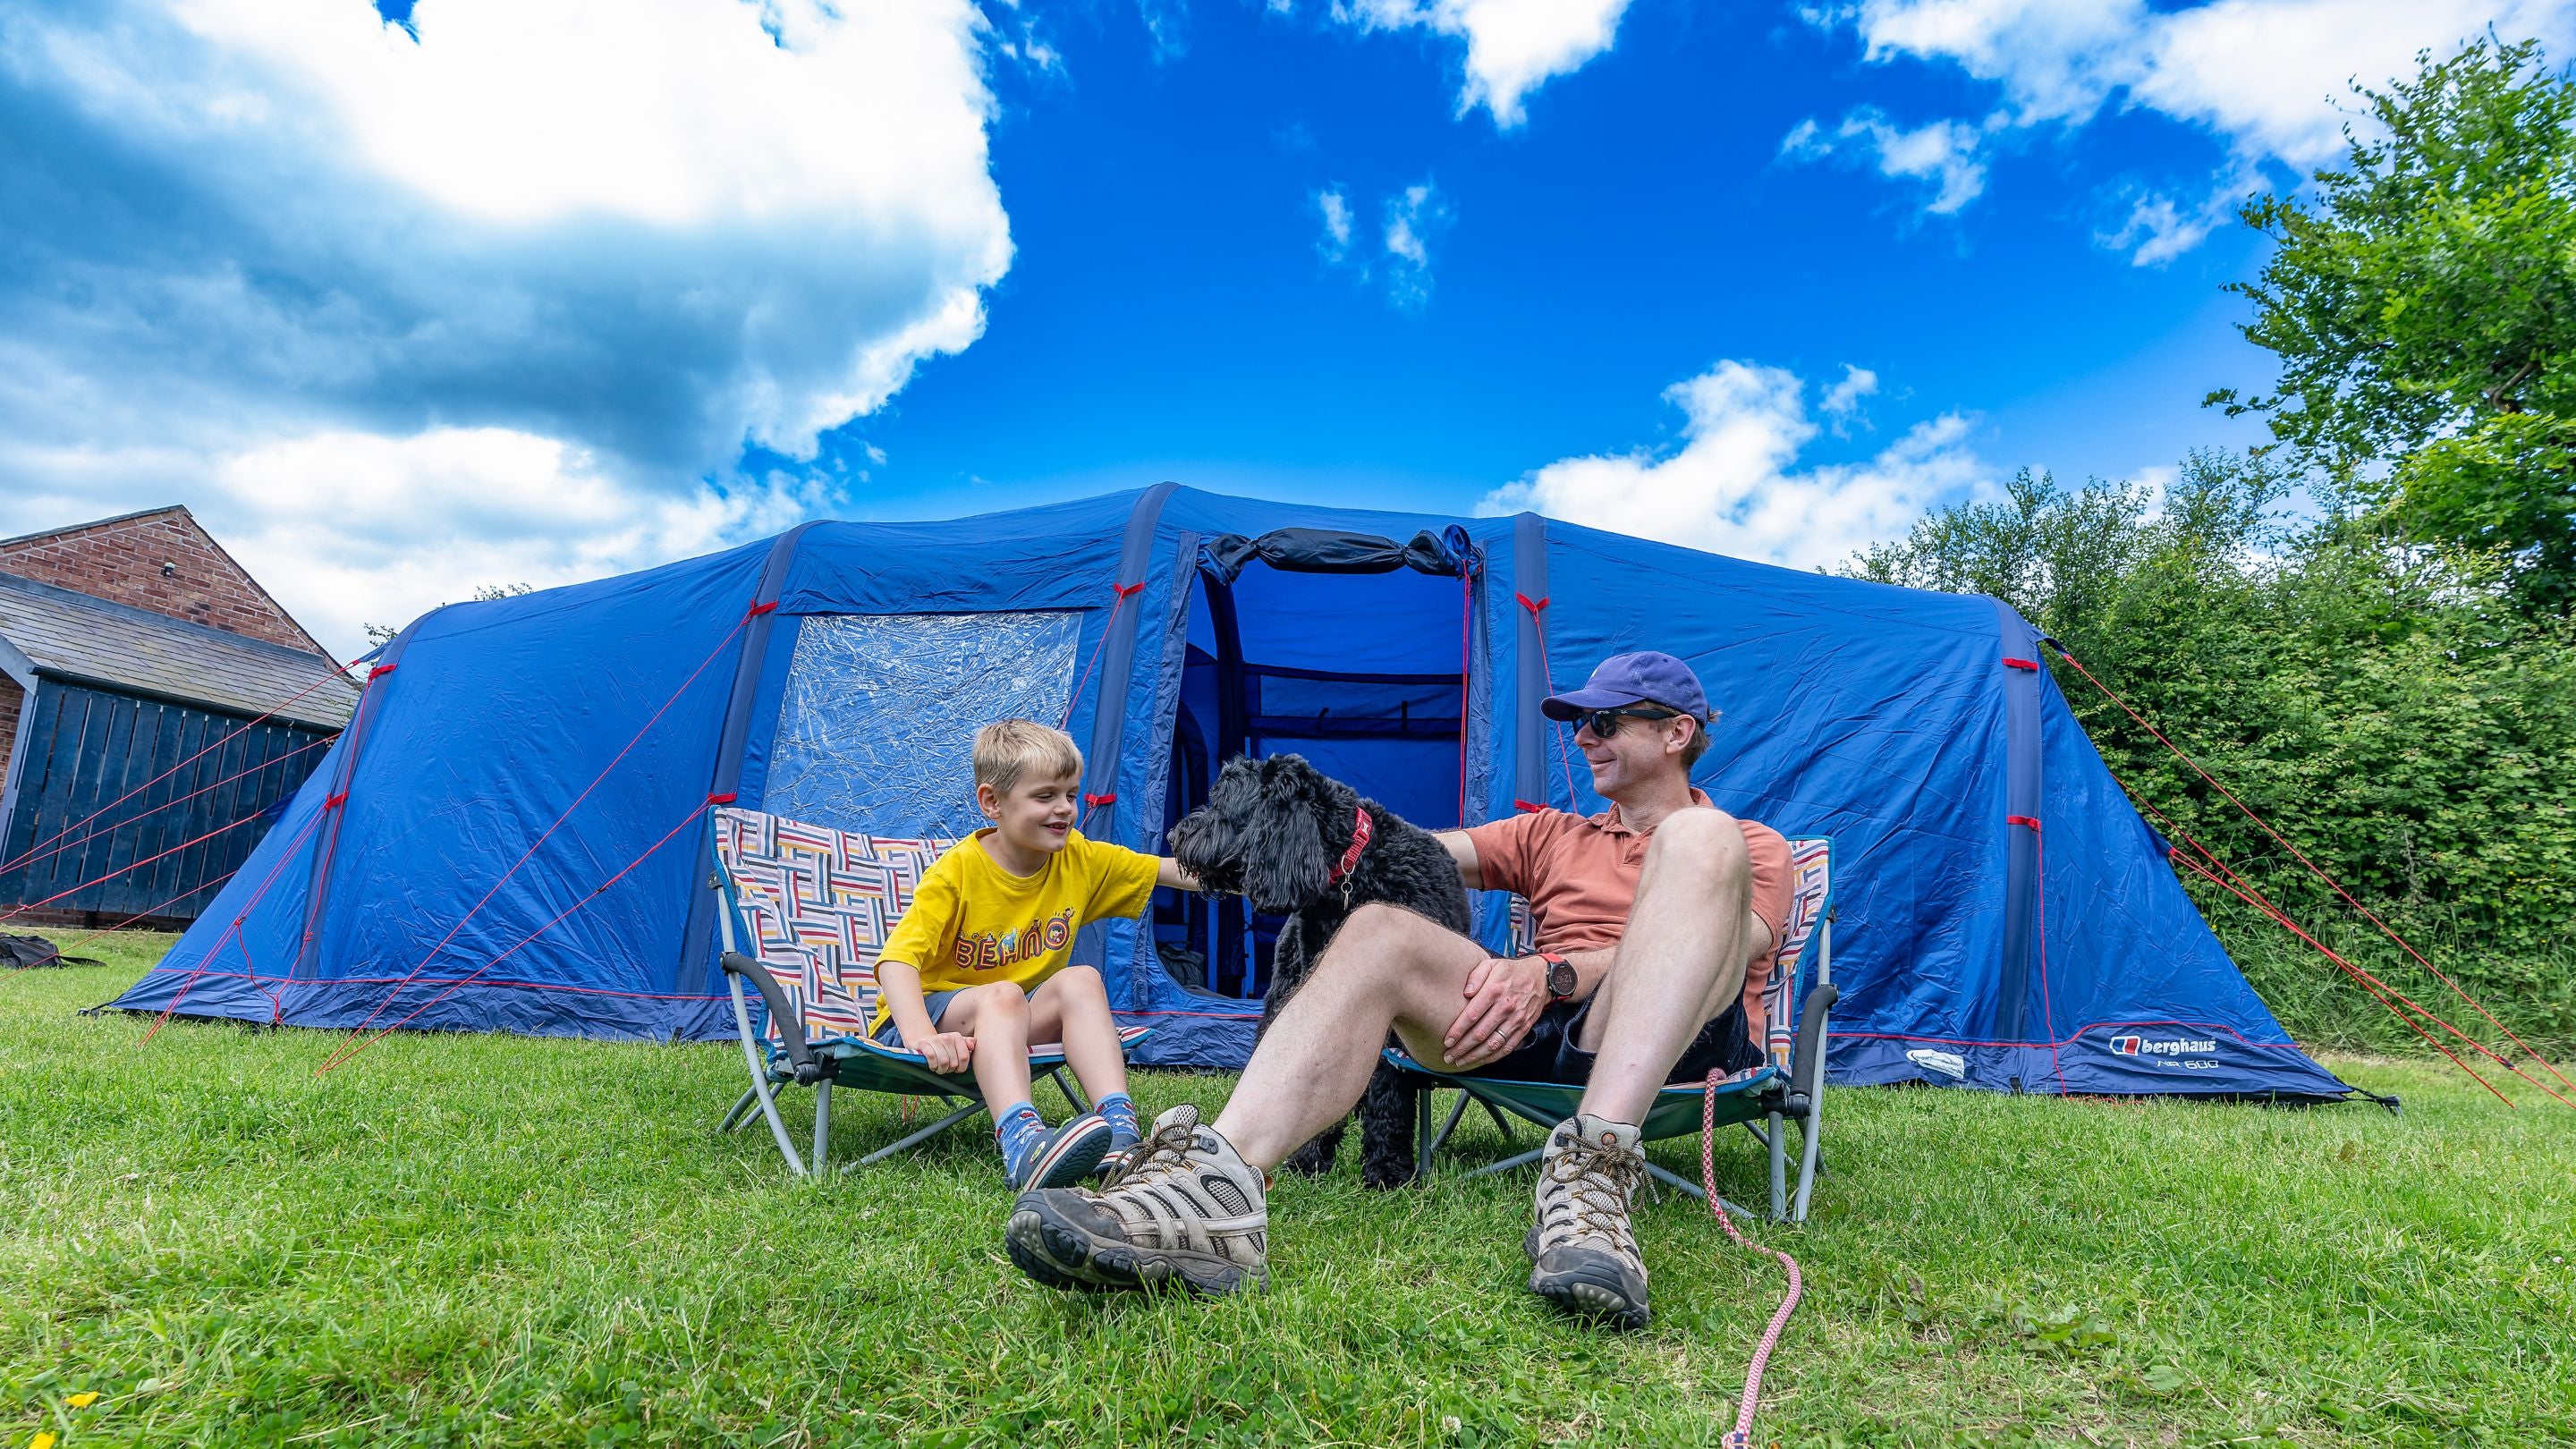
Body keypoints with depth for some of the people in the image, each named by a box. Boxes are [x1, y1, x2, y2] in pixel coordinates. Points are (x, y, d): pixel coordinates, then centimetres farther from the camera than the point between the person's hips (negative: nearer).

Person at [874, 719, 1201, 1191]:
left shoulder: (1082, 861, -3)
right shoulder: (957, 872, -18)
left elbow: (1175, 870, -4)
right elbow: (898, 960, -27)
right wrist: (920, 1036, -44)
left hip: (1018, 1023, 4)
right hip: (932, 1011, -4)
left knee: (1080, 980, -25)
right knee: (1000, 995, -36)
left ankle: (1119, 1126, -38)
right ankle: (1022, 1146, -56)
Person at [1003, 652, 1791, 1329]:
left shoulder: (1754, 846, 19)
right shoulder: (1550, 834, 29)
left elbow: (1710, 946, -4)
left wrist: (1553, 972, -19)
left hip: (1676, 1031, -2)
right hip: (1538, 1035, 3)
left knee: (1700, 840, -27)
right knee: (1379, 929, -24)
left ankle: (1592, 1172, -44)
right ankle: (1218, 1182, -45)